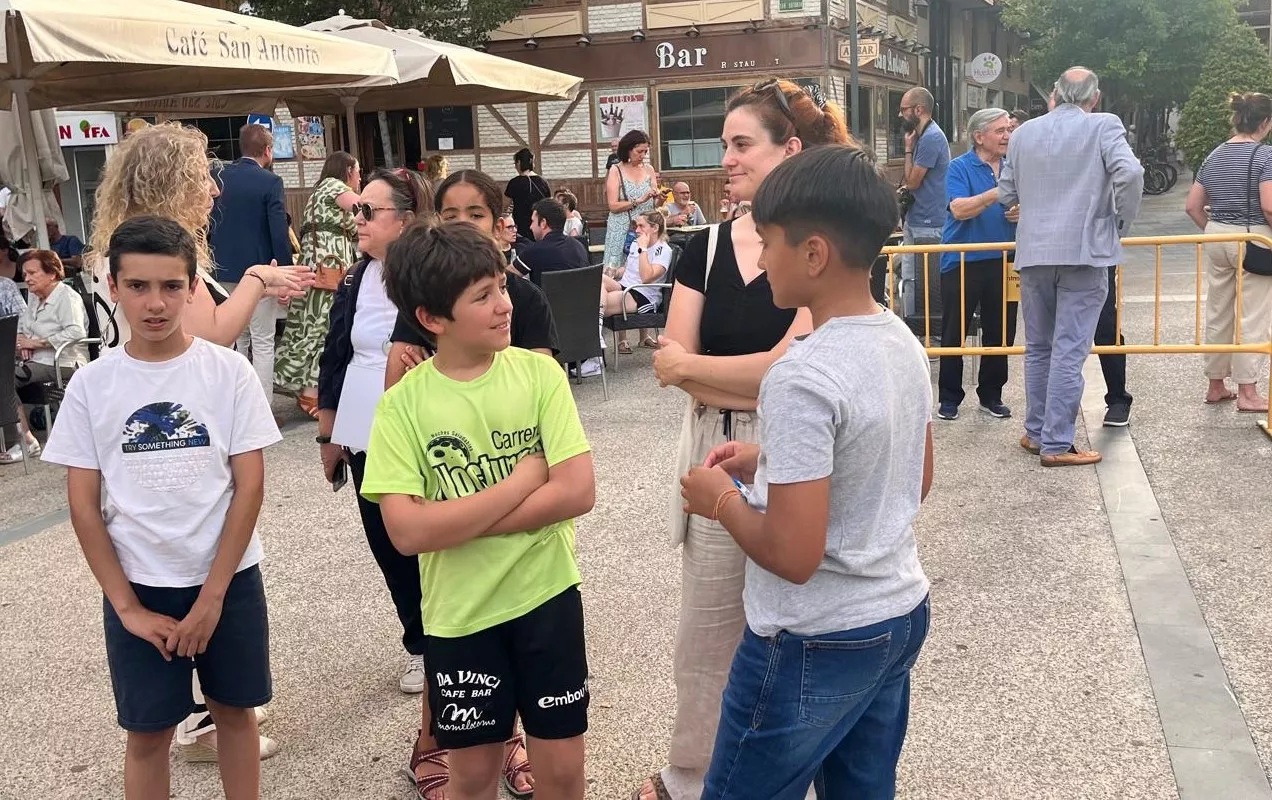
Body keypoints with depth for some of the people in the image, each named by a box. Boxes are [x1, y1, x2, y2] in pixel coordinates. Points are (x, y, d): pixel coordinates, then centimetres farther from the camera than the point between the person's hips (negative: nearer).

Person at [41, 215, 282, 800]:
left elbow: (250, 486, -8)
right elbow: (84, 506, -2)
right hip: (138, 588, 1)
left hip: (229, 579, 0)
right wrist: (127, 607, -7)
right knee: (148, 731, 11)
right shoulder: (91, 384, -5)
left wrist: (213, 594, -10)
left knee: (234, 711, 14)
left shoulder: (229, 371, -8)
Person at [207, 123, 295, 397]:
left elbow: (206, 223, 9)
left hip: (224, 270, 6)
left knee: (234, 340, 17)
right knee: (263, 344, 0)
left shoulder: (218, 177, 4)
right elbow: (279, 233, -16)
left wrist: (214, 259, 19)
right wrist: (287, 272, -9)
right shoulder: (270, 182, -12)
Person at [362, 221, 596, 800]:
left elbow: (578, 491, -14)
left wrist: (456, 522, -17)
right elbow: (408, 531, -19)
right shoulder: (403, 405, -10)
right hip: (460, 614, 0)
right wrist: (524, 478, -18)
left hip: (546, 597, 1)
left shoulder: (539, 372, -8)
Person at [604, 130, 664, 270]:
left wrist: (660, 199, -11)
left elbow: (655, 205, 10)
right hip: (622, 229, -3)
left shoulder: (649, 169, 8)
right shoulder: (616, 170, -3)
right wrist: (639, 201, -18)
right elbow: (613, 206, -10)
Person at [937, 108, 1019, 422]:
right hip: (963, 263, -5)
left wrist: (1021, 213, -7)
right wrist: (998, 193, -28)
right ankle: (949, 398, 14)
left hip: (1002, 262, 5)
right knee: (954, 333, 3)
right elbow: (959, 209, -20)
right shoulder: (960, 167, -6)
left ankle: (991, 395, 23)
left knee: (999, 333, 10)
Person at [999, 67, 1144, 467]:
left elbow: (1006, 194, 13)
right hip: (1085, 252, -4)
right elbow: (1129, 173, -16)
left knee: (1038, 348, 15)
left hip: (1034, 253, 4)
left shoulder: (1023, 133, 9)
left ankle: (1037, 432, 22)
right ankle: (1056, 444, -2)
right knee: (1069, 351, -3)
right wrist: (1123, 223, -1)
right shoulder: (1104, 126, -3)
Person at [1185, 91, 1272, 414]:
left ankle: (1216, 385, 21)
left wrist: (1213, 231, 16)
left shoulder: (1214, 156, 8)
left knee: (1217, 315, 13)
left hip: (1217, 238, 6)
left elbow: (1193, 205, 9)